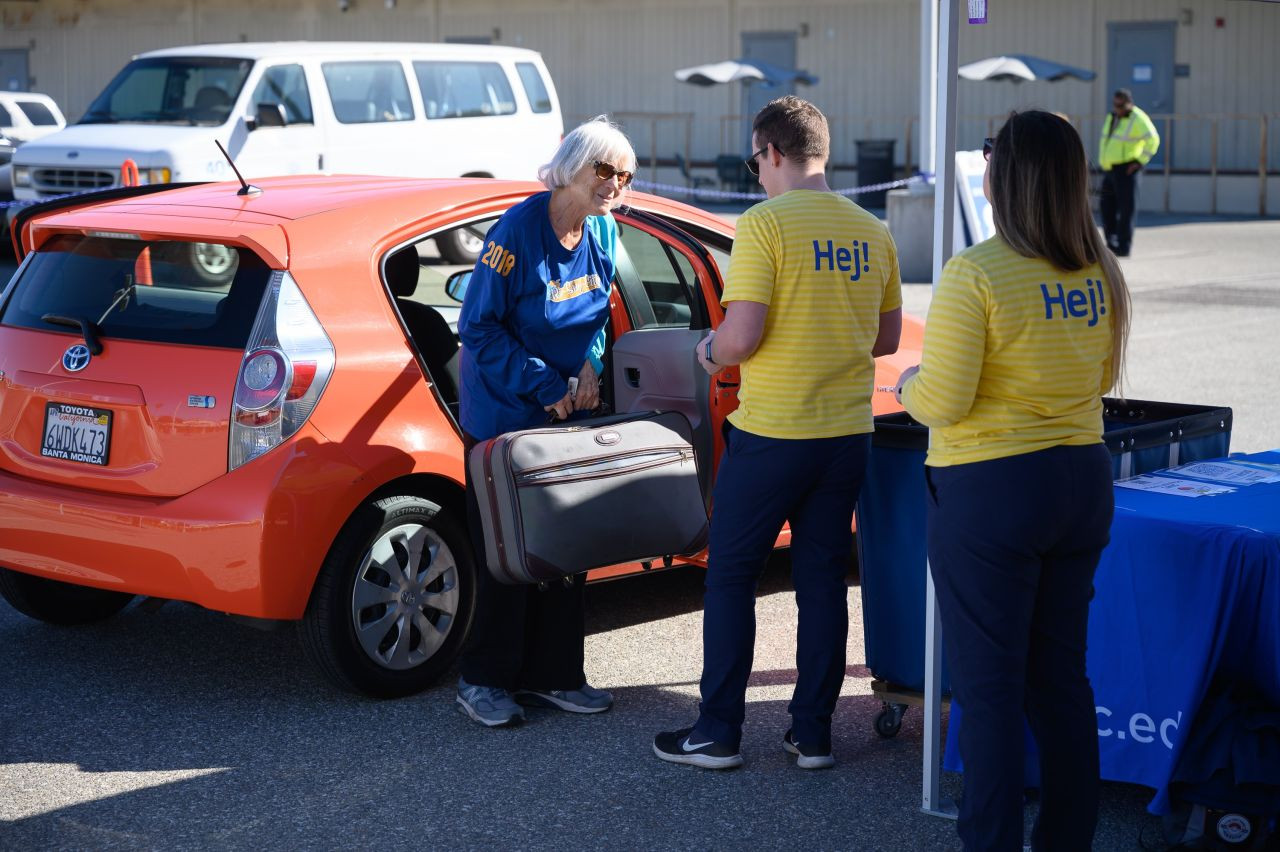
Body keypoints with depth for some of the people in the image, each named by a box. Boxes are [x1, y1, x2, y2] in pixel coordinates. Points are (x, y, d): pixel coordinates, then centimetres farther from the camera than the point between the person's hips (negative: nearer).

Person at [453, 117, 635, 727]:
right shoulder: (518, 231, -19)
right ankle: (484, 681, 11)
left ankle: (550, 675, 20)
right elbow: (478, 326, -17)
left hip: (569, 409, 7)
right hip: (503, 413, -7)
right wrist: (546, 387, -19)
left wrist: (590, 364, -5)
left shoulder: (602, 231, 1)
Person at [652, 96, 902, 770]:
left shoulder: (765, 225, -13)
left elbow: (741, 336, -19)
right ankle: (813, 733, 16)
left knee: (730, 577, 7)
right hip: (845, 435, 6)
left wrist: (710, 352, 1)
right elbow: (888, 337, 14)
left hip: (770, 435, -5)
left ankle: (718, 733, 12)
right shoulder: (872, 233, 6)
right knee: (822, 581, 13)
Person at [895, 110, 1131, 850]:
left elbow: (942, 401, -18)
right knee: (1061, 676, 16)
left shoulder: (976, 275, -18)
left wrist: (911, 386, 2)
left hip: (990, 490, -6)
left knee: (989, 684, 4)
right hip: (1082, 483, 6)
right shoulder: (1100, 272, 2)